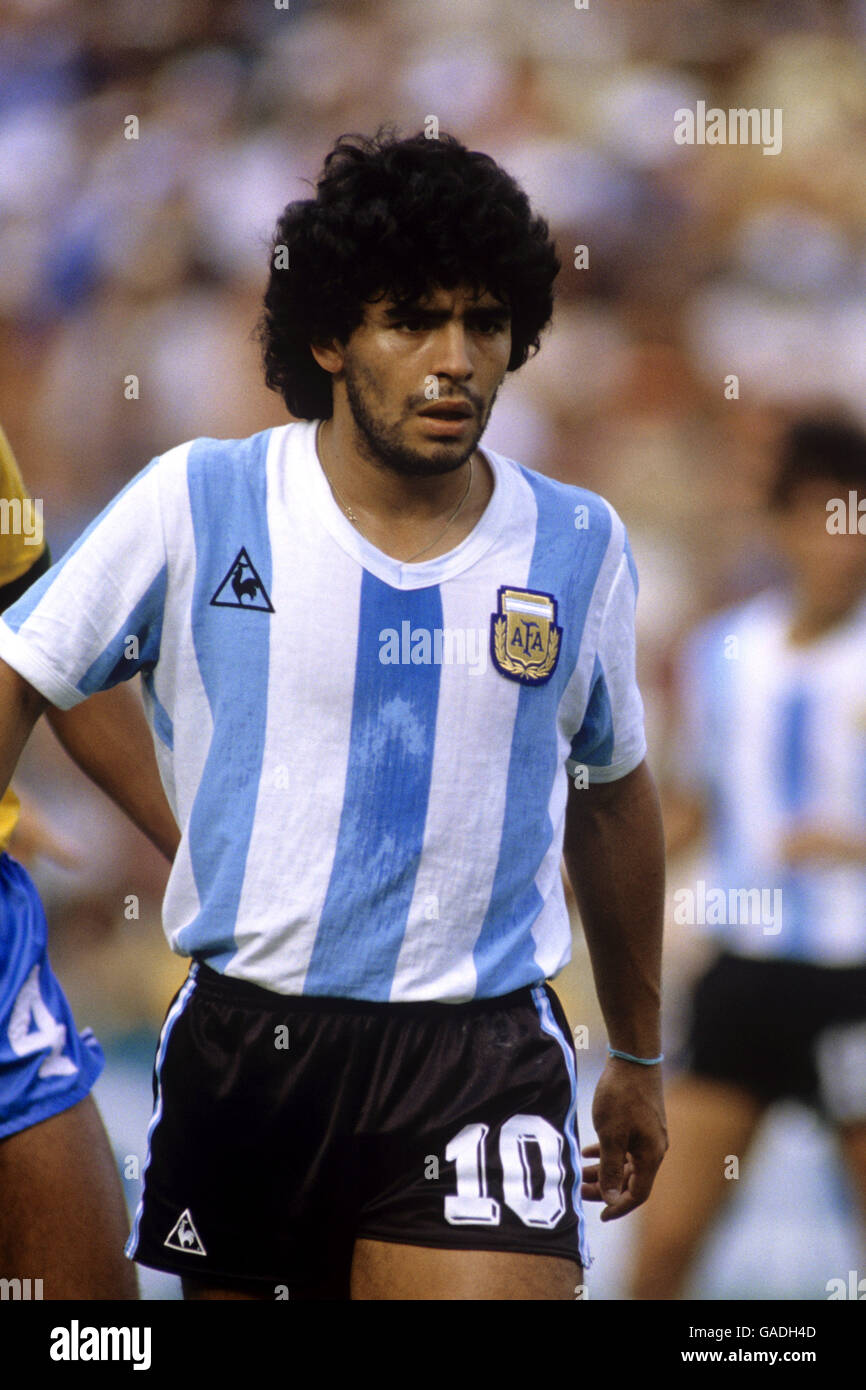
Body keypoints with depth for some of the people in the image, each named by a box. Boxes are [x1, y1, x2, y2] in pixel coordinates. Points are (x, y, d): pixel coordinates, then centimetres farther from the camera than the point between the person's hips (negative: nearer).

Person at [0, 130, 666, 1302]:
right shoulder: (195, 504, -2)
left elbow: (612, 796, 18)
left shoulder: (579, 546, 4)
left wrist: (639, 1055, 26)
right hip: (239, 1049, 0)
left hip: (483, 1058, 0)